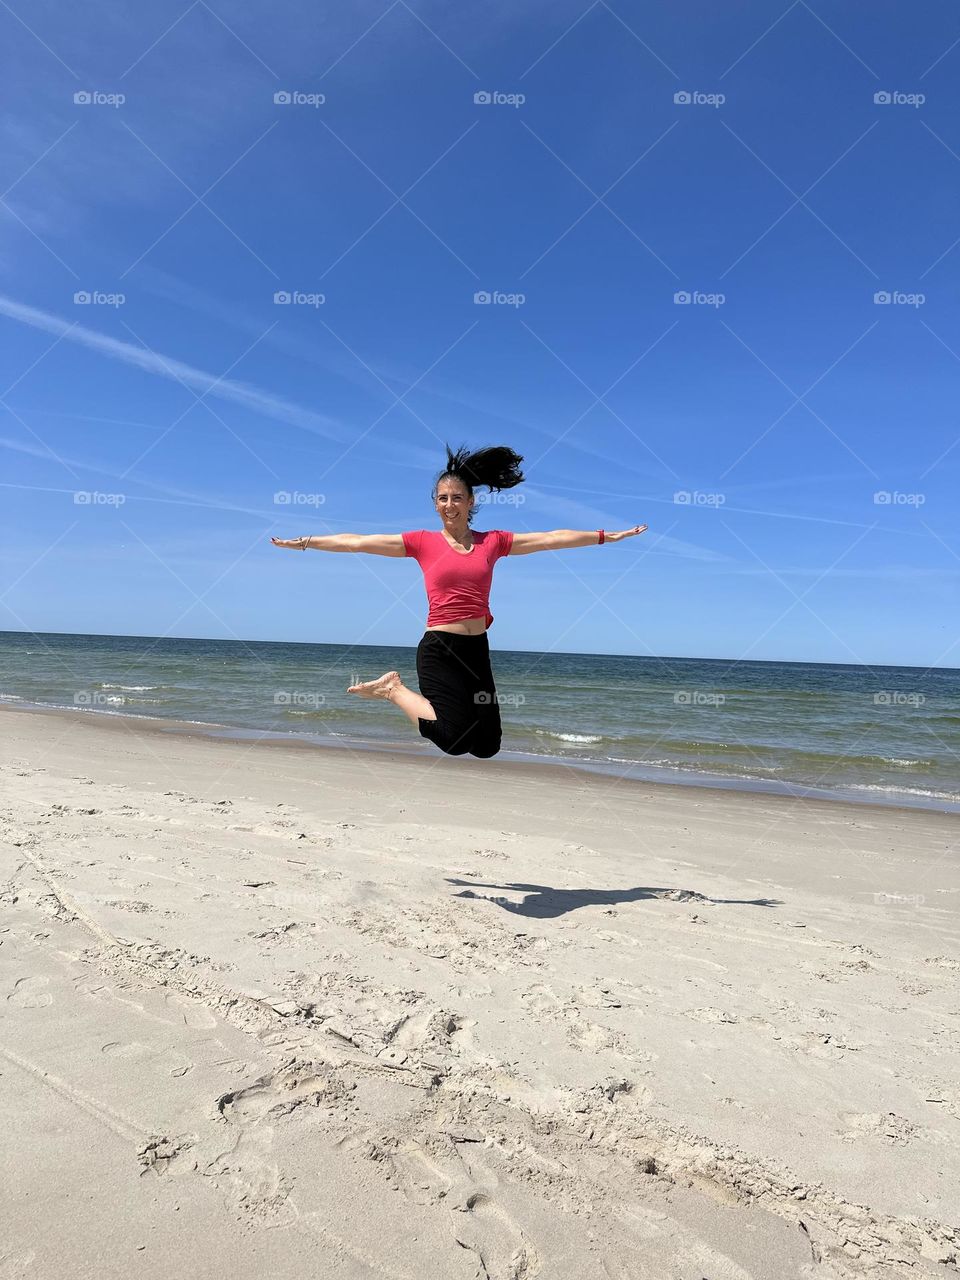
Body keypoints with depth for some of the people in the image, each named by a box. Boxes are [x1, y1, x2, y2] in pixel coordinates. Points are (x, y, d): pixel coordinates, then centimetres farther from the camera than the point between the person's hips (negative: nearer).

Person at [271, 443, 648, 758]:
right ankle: (394, 689, 8)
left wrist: (608, 535, 7)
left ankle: (443, 704, 33)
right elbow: (356, 541, 2)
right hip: (439, 648, -4)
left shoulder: (493, 542, 8)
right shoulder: (422, 542, 1)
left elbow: (553, 538, 7)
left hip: (477, 649, 4)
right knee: (455, 740, -15)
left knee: (487, 745, 7)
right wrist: (304, 542, 1)